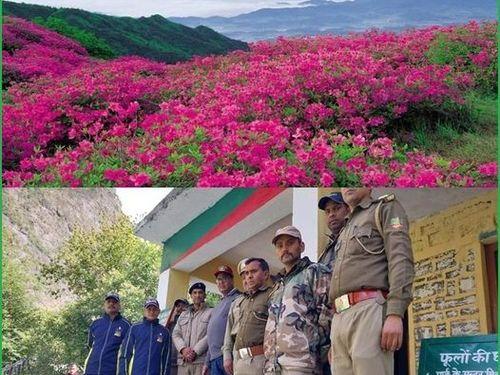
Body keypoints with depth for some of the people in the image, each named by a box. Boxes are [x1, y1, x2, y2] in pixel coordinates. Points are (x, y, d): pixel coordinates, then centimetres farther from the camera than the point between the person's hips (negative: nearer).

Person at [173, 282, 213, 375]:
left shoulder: (211, 313, 5)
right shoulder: (183, 315, 23)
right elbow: (176, 334, 13)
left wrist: (195, 351, -13)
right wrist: (183, 349, -6)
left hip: (201, 360, -5)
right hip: (183, 361, 5)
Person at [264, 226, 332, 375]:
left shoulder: (316, 272, 6)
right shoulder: (278, 285, 27)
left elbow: (329, 311, -6)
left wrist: (313, 351, -7)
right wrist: (269, 359, 13)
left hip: (301, 361, -6)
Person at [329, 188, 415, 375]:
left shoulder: (386, 208, 10)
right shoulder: (345, 232, 32)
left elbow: (401, 258, -6)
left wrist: (395, 313, -20)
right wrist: (334, 341, 21)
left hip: (368, 310, -7)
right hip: (339, 317, 7)